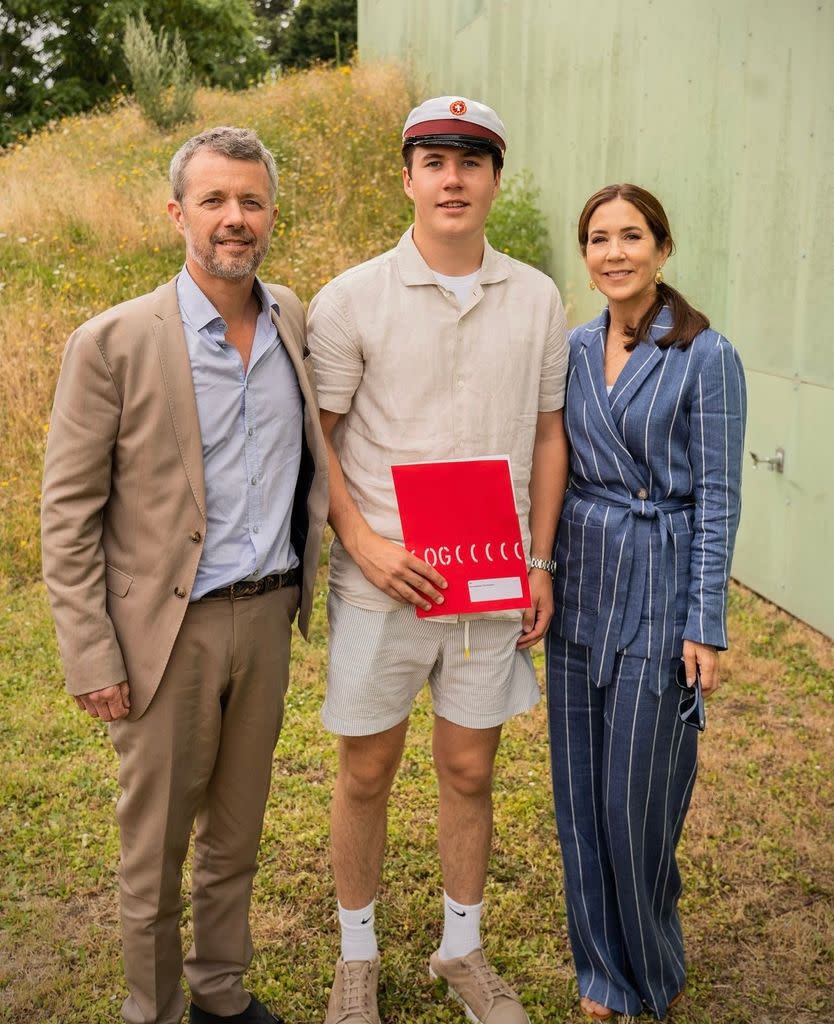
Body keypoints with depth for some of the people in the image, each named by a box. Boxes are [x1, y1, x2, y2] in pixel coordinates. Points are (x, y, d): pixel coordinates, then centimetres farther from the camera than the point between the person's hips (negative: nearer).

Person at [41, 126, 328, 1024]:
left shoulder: (295, 320, 3)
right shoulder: (112, 343, -11)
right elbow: (68, 516, -9)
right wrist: (90, 657, -11)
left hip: (268, 615, 4)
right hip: (170, 628, -4)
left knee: (237, 831, 19)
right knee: (154, 843, 11)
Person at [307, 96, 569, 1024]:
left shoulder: (537, 301, 3)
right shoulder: (349, 301, -6)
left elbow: (547, 435, 10)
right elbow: (313, 441, -3)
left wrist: (539, 561, 4)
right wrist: (364, 544, -15)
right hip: (382, 581, -2)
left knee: (469, 771, 14)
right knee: (366, 772, 11)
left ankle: (461, 949, 35)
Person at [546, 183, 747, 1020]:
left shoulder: (705, 357, -8)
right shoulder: (575, 349, 7)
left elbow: (718, 498, -9)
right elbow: (555, 474, 12)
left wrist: (706, 626, -12)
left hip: (659, 589, -5)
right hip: (580, 585, 5)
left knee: (637, 794, 2)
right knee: (580, 792, 11)